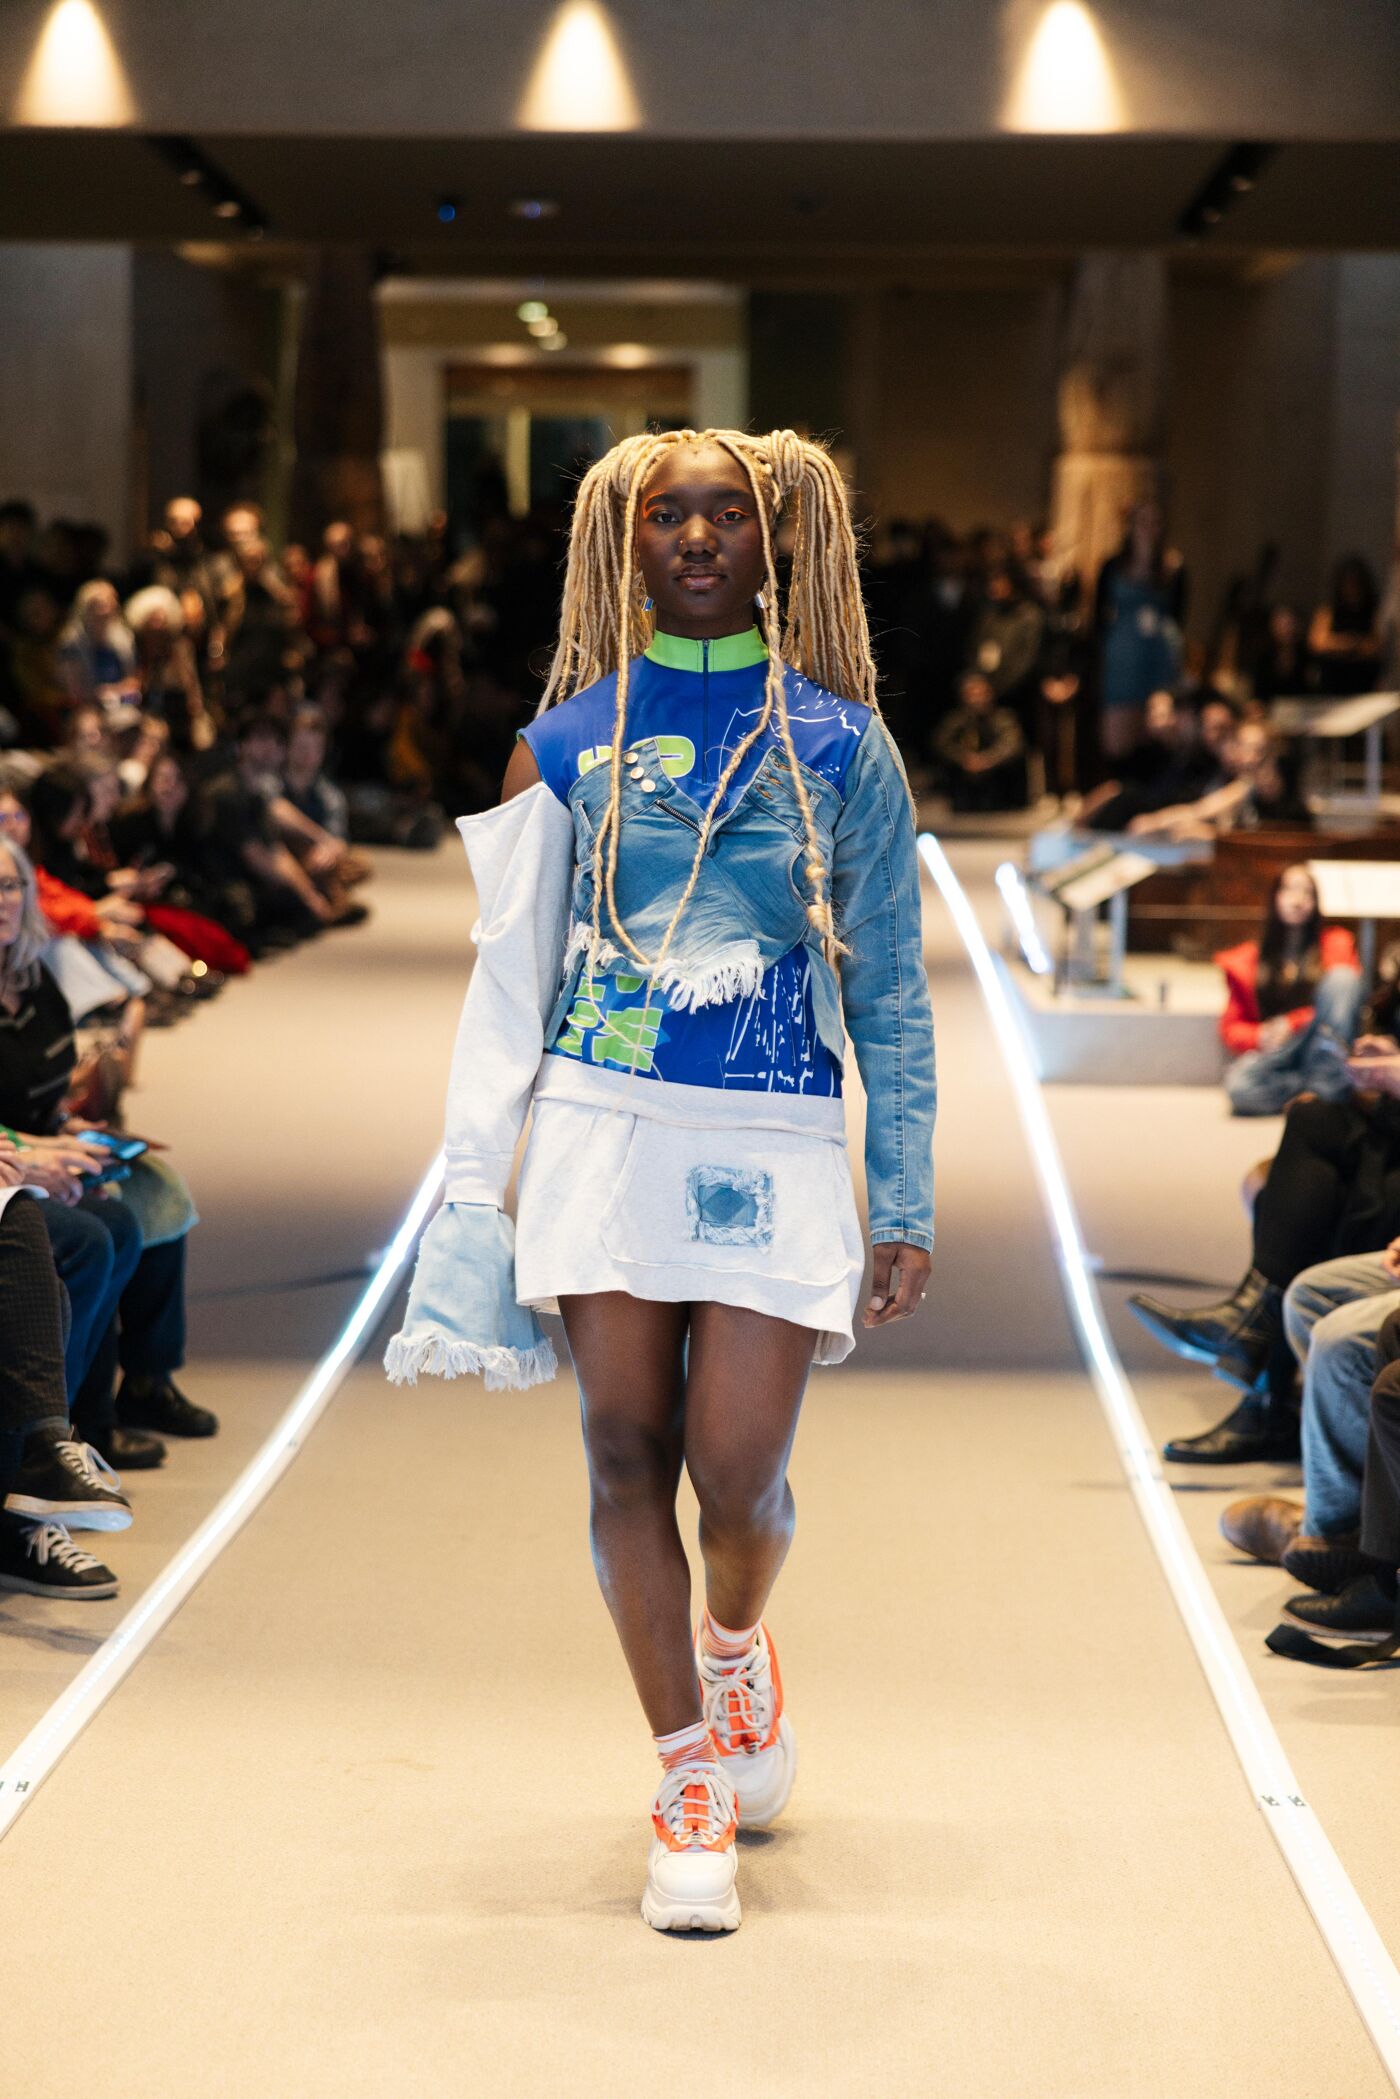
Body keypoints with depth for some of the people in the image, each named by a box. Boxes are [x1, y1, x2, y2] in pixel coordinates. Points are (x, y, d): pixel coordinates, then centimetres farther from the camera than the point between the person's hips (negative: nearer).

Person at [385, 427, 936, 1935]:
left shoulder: (838, 743, 4)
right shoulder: (568, 742, 7)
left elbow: (889, 991, 6)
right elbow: (509, 986, 10)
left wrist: (906, 1208, 4)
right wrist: (473, 1191, 6)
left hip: (776, 1145, -1)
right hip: (605, 1126, 1)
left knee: (738, 1472, -5)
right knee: (628, 1454, 0)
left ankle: (737, 1644, 31)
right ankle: (691, 1781, 12)